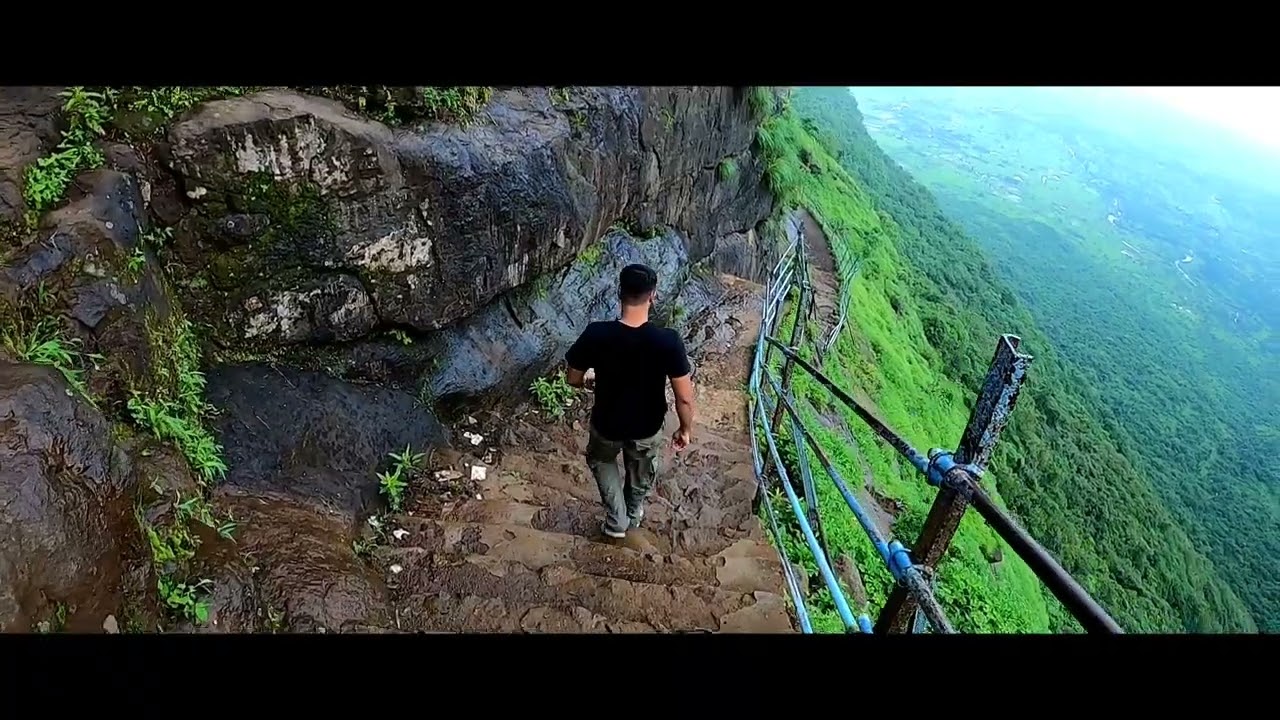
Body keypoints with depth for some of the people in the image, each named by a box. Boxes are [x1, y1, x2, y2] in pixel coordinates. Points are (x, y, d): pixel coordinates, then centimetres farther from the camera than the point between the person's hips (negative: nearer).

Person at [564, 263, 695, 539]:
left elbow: (573, 379, -11)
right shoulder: (668, 341, -29)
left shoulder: (596, 334, -27)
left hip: (607, 424, 0)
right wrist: (686, 429, -2)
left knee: (601, 460, 35)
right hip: (648, 427, 1)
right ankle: (633, 514, 58)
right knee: (641, 470, 34)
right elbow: (685, 398, -21)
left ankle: (617, 520, 37)